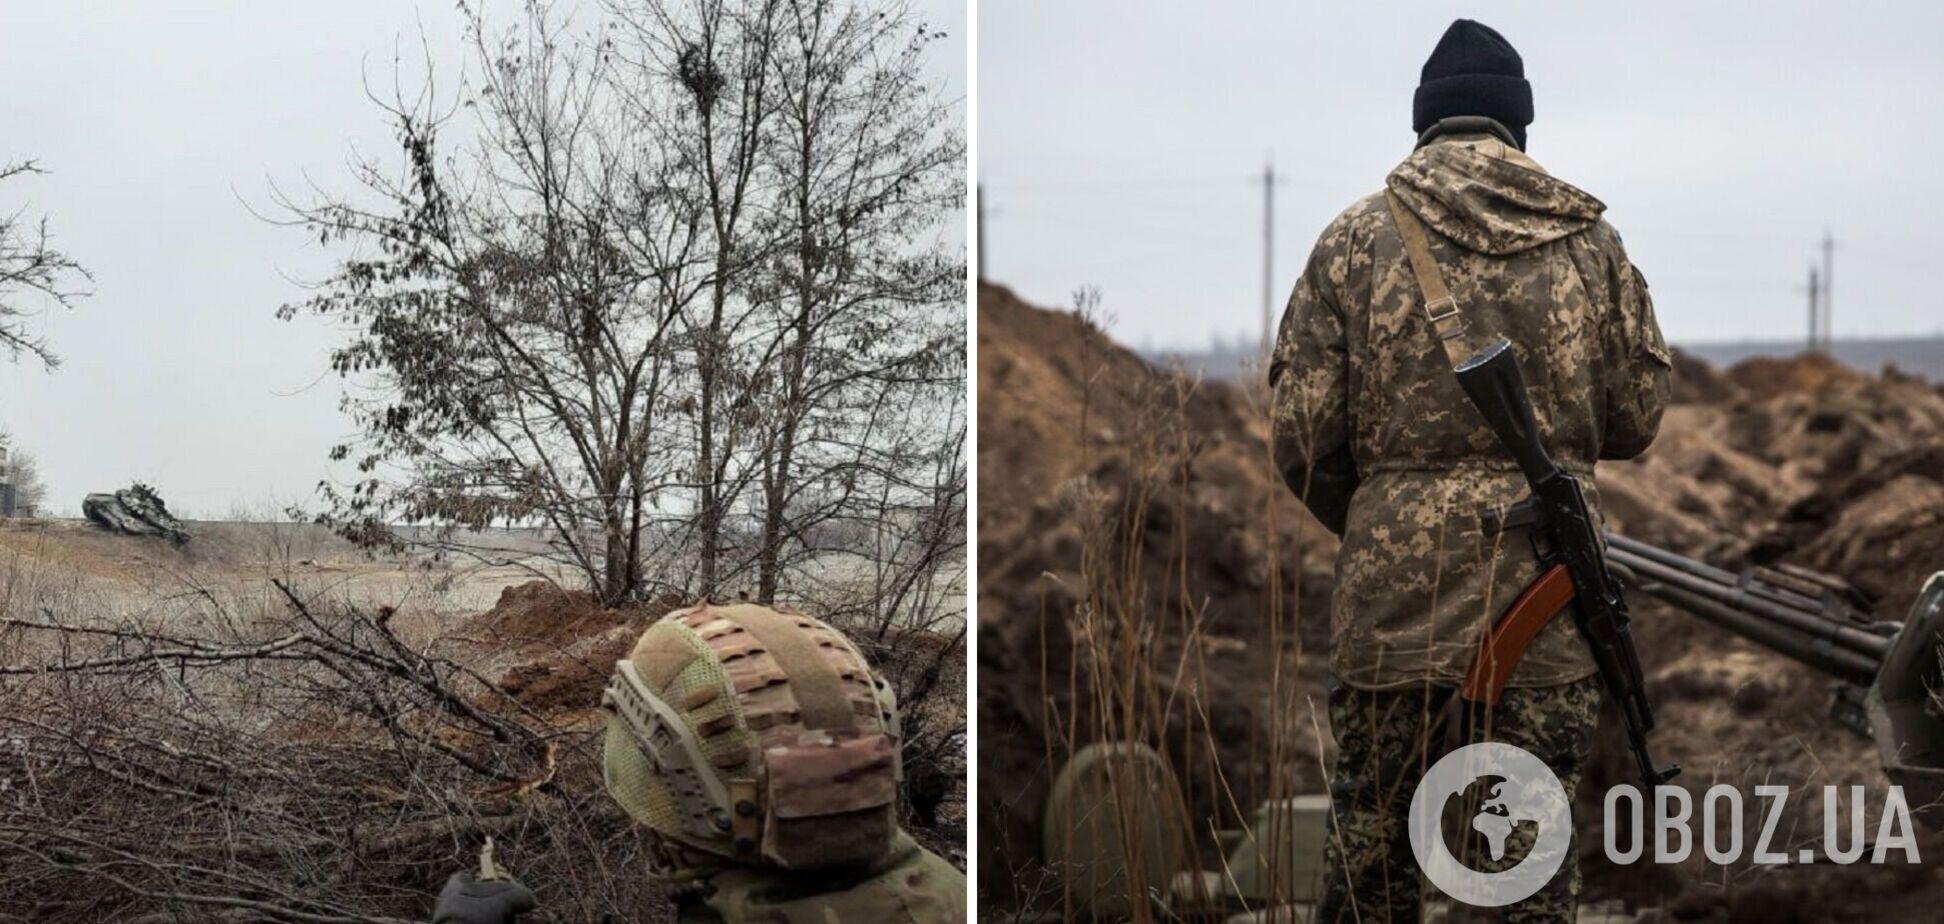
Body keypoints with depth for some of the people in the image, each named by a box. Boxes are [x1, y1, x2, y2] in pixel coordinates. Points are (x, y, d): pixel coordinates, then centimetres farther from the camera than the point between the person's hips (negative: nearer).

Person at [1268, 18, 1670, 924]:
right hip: (1548, 586, 1)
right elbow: (1635, 419, 7)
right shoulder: (1590, 241, 4)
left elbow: (1302, 437, -2)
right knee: (1536, 836, 7)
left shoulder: (1355, 239, -1)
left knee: (1370, 824, 11)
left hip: (1393, 586, -1)